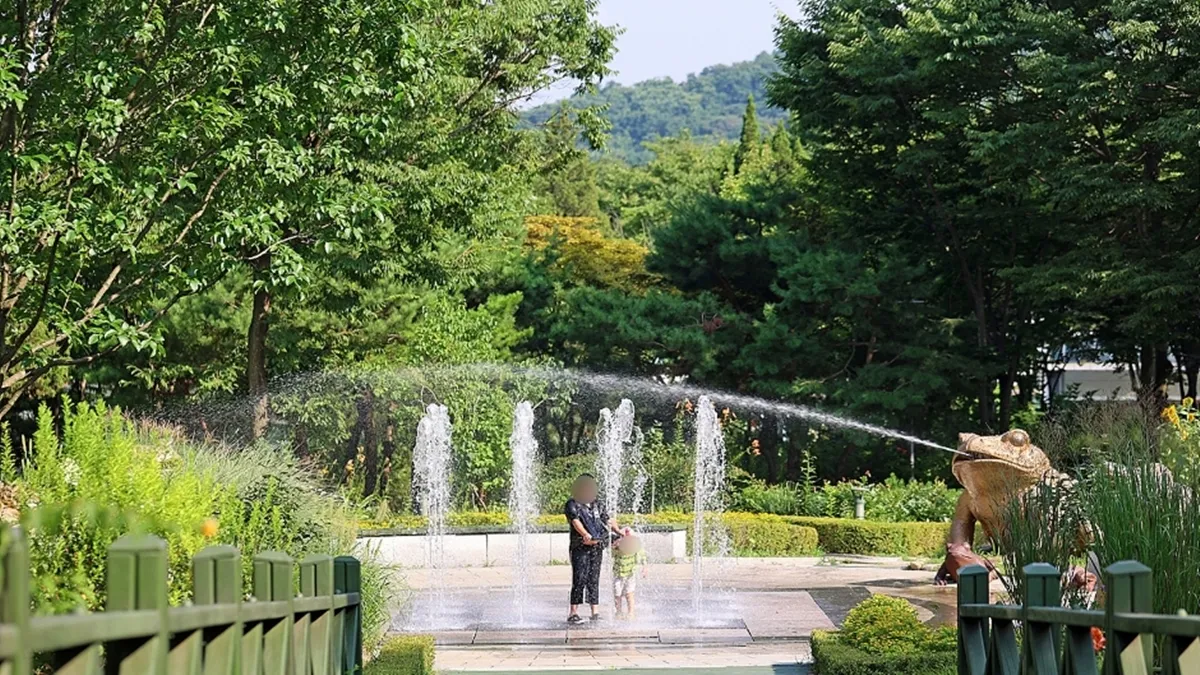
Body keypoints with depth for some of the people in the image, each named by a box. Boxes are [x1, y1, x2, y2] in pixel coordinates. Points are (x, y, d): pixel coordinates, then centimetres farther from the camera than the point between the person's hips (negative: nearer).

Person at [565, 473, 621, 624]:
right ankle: (573, 613, -11)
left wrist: (619, 532, 7)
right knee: (580, 579, -11)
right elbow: (575, 521, -17)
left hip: (597, 547, 6)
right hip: (580, 547, -6)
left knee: (594, 580, 7)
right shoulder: (572, 504, -1)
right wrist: (586, 535, -34)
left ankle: (595, 613, 9)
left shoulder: (596, 506, 19)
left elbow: (608, 520, 23)